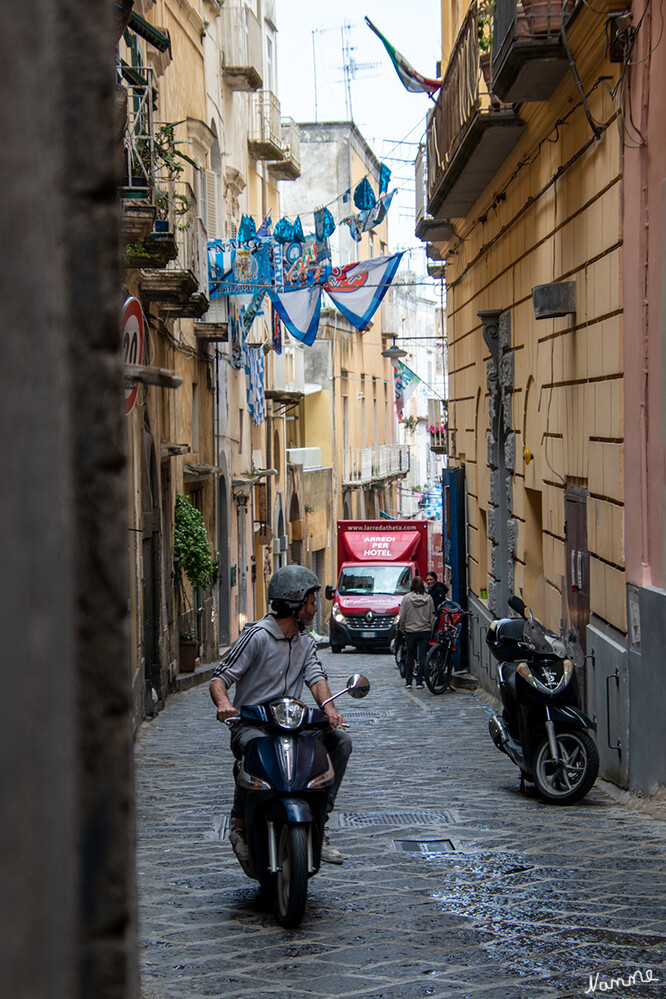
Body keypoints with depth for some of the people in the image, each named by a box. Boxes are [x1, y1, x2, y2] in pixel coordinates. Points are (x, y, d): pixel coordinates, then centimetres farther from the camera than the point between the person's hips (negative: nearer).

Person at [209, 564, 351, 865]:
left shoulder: (306, 641, 15)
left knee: (340, 739, -13)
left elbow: (315, 677, 0)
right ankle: (239, 825, -18)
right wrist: (224, 703, -34)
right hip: (250, 725, -7)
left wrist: (329, 709, -22)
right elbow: (219, 679, -10)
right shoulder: (257, 635, -8)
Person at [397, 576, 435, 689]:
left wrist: (402, 629, 9)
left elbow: (402, 616, -4)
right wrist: (432, 630, 11)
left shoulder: (407, 598, -6)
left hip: (411, 631, 0)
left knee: (410, 656, 11)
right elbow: (432, 616, 2)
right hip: (425, 631, 0)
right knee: (422, 657, 3)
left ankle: (408, 681, 11)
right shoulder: (428, 598, -2)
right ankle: (419, 681, 1)